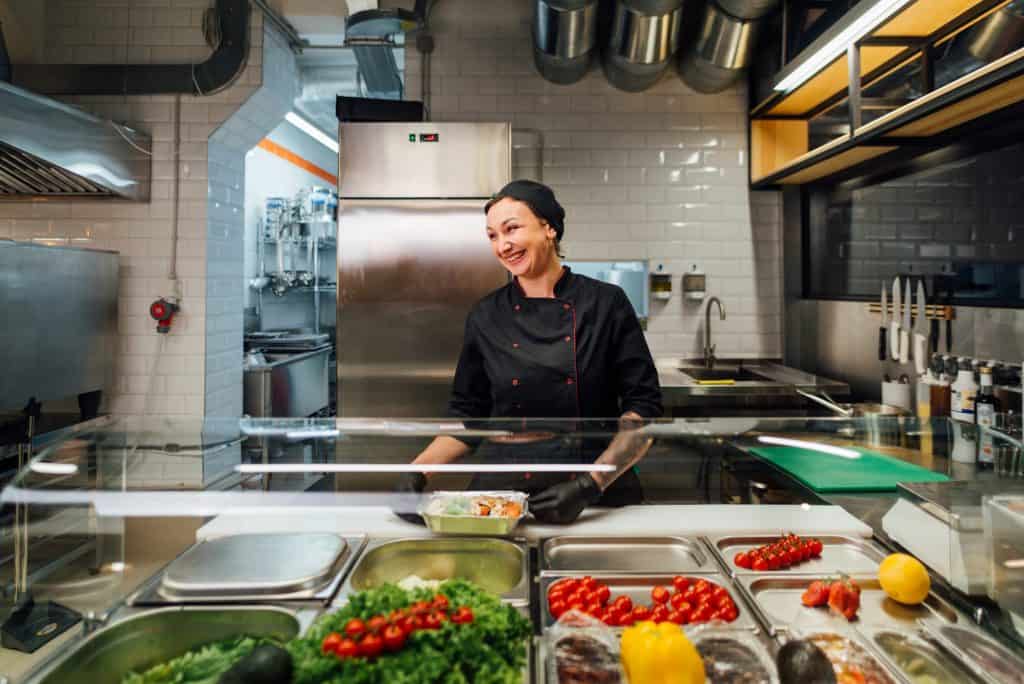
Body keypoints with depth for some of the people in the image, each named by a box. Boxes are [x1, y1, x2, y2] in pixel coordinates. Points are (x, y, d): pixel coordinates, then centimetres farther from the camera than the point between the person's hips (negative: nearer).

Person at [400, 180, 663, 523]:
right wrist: (417, 471, -4)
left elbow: (644, 408, -4)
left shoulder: (606, 303, -3)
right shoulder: (485, 317, 4)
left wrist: (592, 484, -14)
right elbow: (468, 416, 10)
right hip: (503, 489, 2)